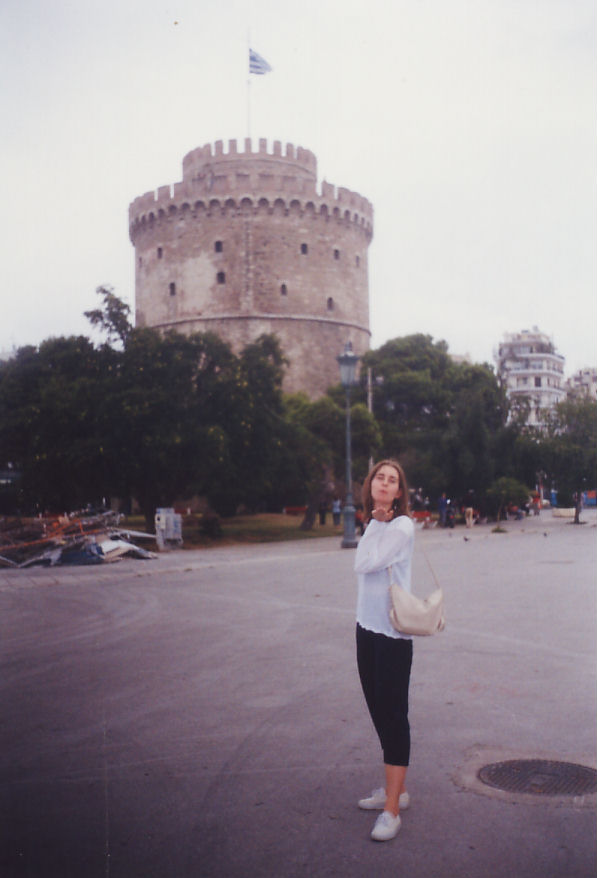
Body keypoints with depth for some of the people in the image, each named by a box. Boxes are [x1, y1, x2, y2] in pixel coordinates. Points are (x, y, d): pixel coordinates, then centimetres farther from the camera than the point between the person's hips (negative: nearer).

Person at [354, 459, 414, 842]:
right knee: (379, 711, 16)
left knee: (393, 715, -4)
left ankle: (392, 809, 1)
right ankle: (396, 789, 31)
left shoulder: (402, 526, -13)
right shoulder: (376, 525, 12)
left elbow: (366, 563, -18)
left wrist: (376, 523, -9)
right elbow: (362, 564, 6)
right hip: (368, 627, 9)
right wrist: (375, 523, 5)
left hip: (393, 633, -9)